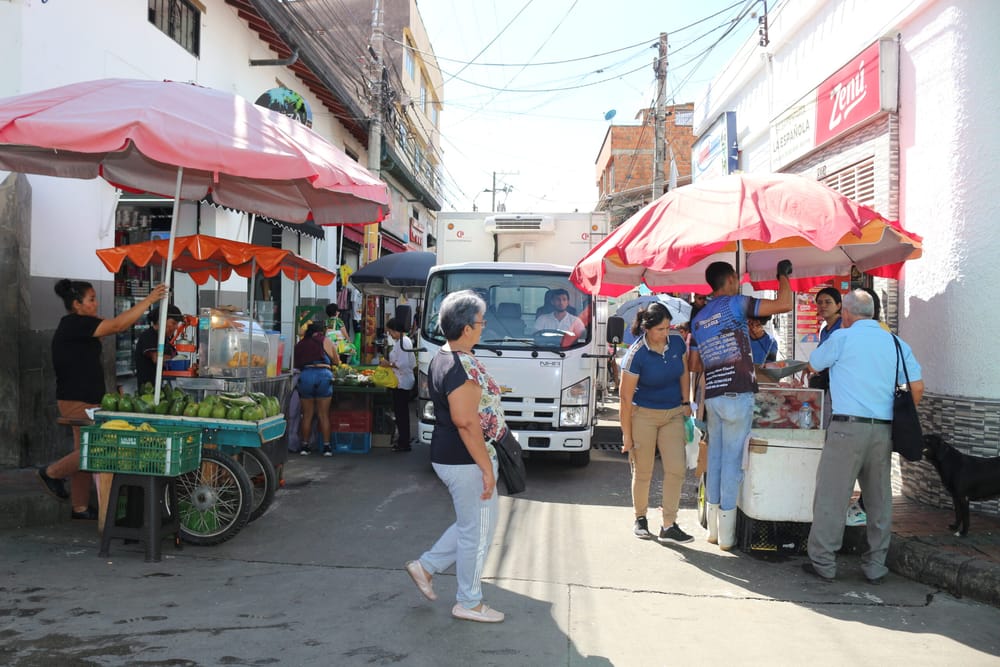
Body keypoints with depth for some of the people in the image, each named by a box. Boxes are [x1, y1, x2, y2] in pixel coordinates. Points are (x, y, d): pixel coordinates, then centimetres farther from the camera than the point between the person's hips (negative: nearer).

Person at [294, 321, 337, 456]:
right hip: (323, 375, -2)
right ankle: (326, 446, 7)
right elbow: (336, 361, 14)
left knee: (307, 414, 11)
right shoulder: (325, 341, 9)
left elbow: (296, 364, 12)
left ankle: (305, 445, 14)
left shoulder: (300, 344, 15)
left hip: (305, 376, 2)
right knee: (324, 414, 6)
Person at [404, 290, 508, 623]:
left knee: (471, 525, 23)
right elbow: (467, 422, -26)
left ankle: (426, 565, 29)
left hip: (449, 456, 10)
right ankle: (469, 602, 20)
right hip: (467, 461, -10)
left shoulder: (442, 358, 9)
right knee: (478, 531, 5)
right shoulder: (463, 367, -24)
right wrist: (486, 467, -21)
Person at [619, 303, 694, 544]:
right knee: (642, 472, 6)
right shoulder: (636, 355, -18)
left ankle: (669, 526, 2)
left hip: (673, 414, 4)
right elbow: (626, 397, -14)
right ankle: (640, 519, 27)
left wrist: (686, 403, 8)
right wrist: (627, 435, -12)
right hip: (643, 415, -4)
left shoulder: (677, 343, -4)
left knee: (676, 469, -6)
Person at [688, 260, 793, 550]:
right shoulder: (736, 304, -6)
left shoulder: (698, 319, 14)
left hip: (712, 395, 7)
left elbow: (694, 365, 16)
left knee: (715, 457, 13)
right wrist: (783, 274, 5)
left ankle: (713, 529, 20)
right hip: (737, 394, -6)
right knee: (733, 460, -2)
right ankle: (727, 534, 2)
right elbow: (785, 304, -11)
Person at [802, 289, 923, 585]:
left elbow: (813, 365, 13)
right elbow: (917, 388, 8)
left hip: (848, 426, -5)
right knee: (879, 499, 12)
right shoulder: (896, 343, 10)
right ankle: (875, 566, 18)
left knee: (831, 496, 1)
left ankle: (823, 562, 4)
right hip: (884, 430, 5)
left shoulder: (842, 338, -2)